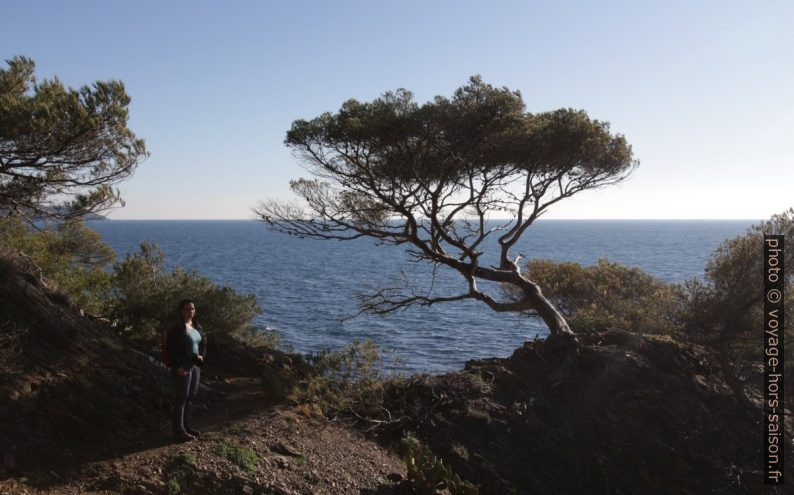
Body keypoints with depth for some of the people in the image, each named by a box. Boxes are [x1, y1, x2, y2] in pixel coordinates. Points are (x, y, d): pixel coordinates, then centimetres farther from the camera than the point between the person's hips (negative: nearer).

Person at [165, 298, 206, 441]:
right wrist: (177, 366, -20)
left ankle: (186, 425, 24)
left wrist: (201, 356, 1)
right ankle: (179, 430, 7)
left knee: (190, 397, 13)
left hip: (195, 366, 7)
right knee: (181, 398, -1)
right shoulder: (177, 328, -13)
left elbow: (202, 344, 20)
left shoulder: (197, 326, 10)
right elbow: (169, 348, -16)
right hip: (182, 367, -7)